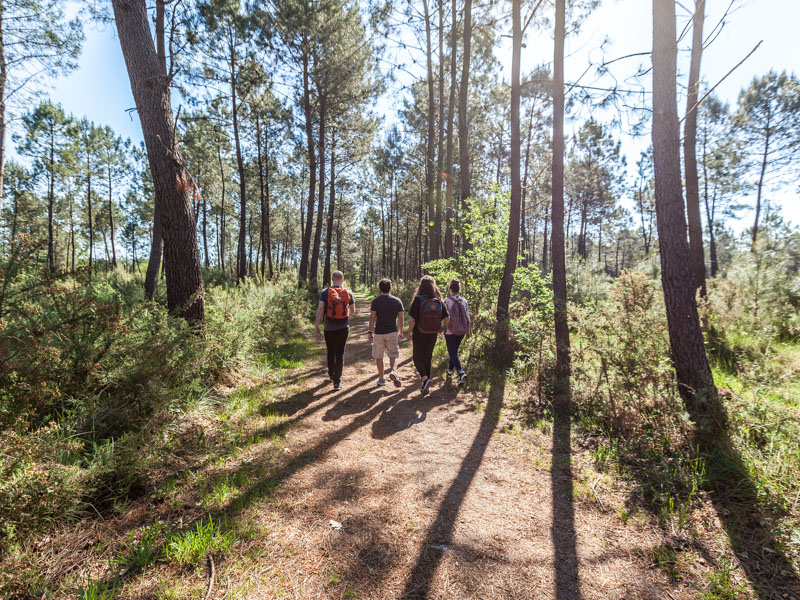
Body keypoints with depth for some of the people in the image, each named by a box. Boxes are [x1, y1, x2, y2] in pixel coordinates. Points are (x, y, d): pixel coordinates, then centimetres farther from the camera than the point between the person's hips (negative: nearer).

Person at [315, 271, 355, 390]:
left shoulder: (325, 292, -4)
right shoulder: (348, 293, 0)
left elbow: (320, 309, -14)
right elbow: (352, 311, 9)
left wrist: (316, 326, -12)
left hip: (329, 328, 0)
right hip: (343, 328, 0)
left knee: (331, 352, 18)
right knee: (340, 354, 4)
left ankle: (331, 375, 37)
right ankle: (337, 381, -1)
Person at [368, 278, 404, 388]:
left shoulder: (376, 301, -4)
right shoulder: (397, 301, 2)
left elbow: (372, 317, -7)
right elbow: (400, 318, 3)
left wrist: (370, 332, 0)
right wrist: (401, 331, 13)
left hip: (379, 332, -1)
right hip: (392, 332, 1)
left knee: (379, 356, 10)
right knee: (393, 353, 11)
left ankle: (381, 379, 16)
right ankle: (392, 371, -16)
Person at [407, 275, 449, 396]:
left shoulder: (418, 300, -14)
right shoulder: (439, 301, -2)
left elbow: (413, 320, -15)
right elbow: (447, 319, -2)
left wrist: (409, 333, -1)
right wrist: (441, 329, 15)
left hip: (419, 335, -4)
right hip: (432, 335, 4)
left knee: (418, 359, 10)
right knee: (428, 359, 16)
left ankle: (425, 378, -14)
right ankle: (426, 386, 22)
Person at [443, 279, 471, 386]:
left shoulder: (447, 300, -11)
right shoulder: (464, 301, 2)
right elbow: (467, 317, 5)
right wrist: (468, 330, 13)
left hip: (451, 331, -5)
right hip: (461, 331, 5)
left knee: (452, 353, -2)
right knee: (454, 351, 22)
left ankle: (461, 373, -19)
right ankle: (450, 370, 37)